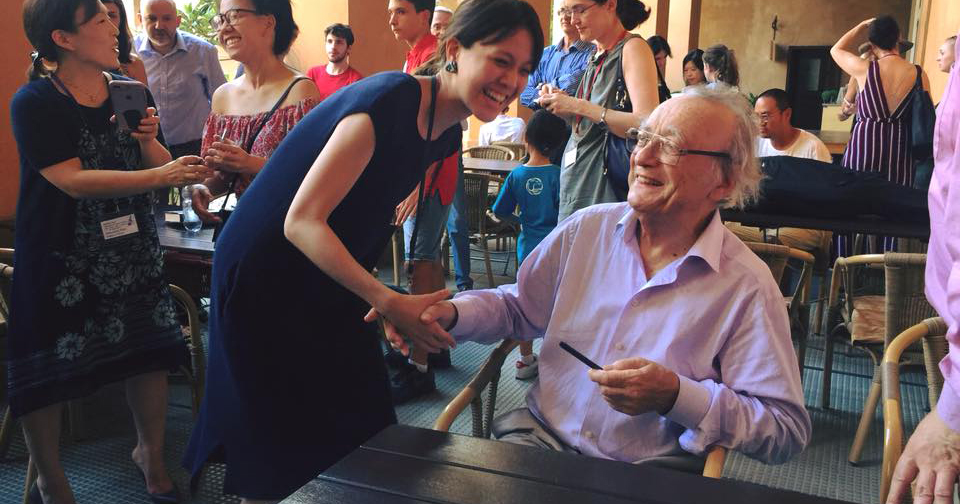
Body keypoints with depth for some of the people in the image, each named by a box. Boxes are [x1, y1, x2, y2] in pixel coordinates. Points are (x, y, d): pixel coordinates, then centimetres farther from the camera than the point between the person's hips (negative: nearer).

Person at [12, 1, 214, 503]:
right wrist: (161, 176, -34)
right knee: (47, 371, 5)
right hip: (60, 259, -4)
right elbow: (72, 180, -24)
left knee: (150, 352, 8)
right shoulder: (34, 103, -14)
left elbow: (160, 166, 6)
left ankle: (150, 453, 31)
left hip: (133, 250, 5)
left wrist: (148, 141, -16)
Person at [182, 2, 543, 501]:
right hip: (265, 278, -8)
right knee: (286, 450, 4)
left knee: (362, 428, 12)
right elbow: (301, 221, -29)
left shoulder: (445, 132, 1)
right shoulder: (389, 101, -26)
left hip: (330, 284, 8)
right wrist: (389, 302, -35)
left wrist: (383, 304, 4)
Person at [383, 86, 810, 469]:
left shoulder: (747, 287, -9)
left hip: (653, 473, -1)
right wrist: (451, 313, -3)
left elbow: (788, 431, -9)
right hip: (541, 436, 2)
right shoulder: (587, 229, 3)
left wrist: (676, 397, -21)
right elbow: (518, 307, 16)